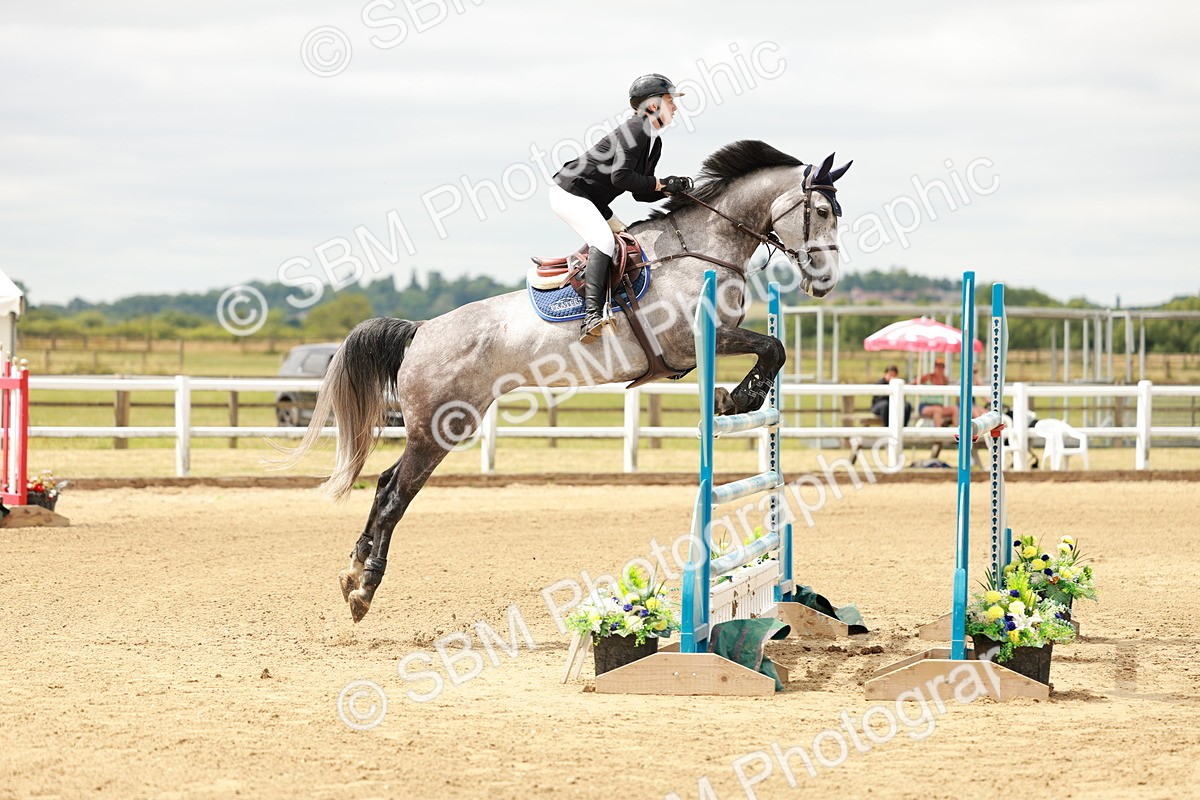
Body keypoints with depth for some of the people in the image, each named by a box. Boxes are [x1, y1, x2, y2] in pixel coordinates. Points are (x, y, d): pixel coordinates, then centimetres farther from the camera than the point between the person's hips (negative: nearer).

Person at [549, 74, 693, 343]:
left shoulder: (654, 143, 13)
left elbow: (640, 193, 14)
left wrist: (668, 188, -4)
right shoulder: (634, 129, -17)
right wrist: (659, 184, -18)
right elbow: (621, 176, -27)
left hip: (592, 203, 11)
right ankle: (592, 315, -41)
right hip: (569, 192, -11)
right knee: (604, 240, -28)